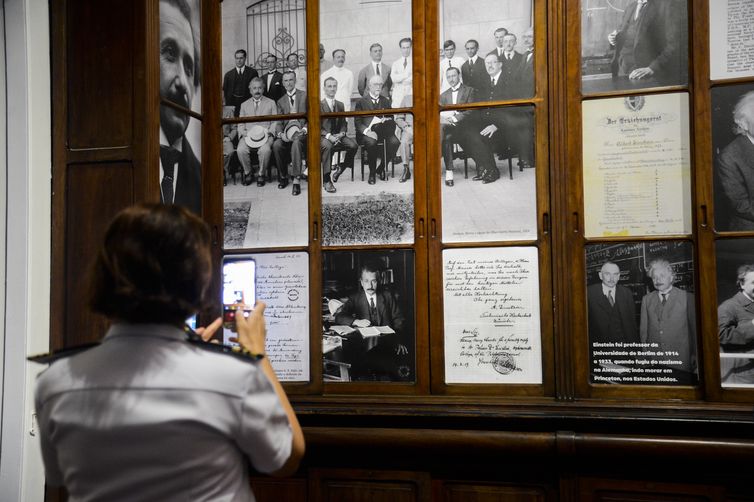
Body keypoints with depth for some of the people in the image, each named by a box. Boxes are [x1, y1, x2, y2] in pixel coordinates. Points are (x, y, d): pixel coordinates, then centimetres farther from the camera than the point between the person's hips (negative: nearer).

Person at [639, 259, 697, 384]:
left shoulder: (687, 298, 2)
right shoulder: (646, 299, 10)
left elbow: (695, 328, 4)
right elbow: (643, 329, 11)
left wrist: (695, 355, 3)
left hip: (680, 359, -2)